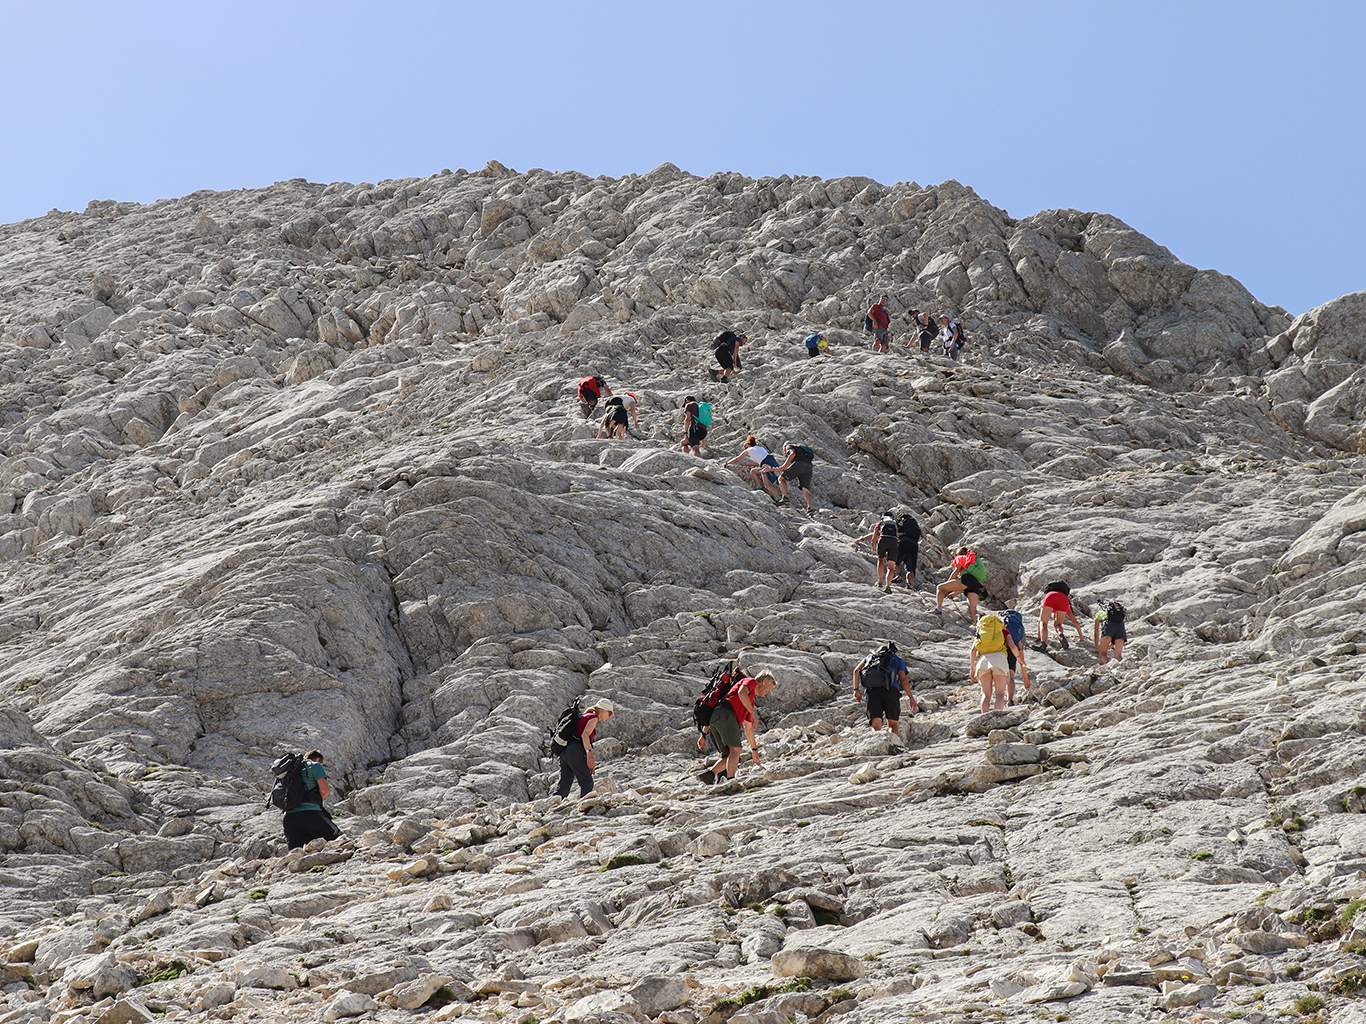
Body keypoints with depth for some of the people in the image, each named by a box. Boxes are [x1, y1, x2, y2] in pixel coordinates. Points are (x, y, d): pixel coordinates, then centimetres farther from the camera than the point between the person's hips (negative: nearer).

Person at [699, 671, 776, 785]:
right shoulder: (751, 682, 12)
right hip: (725, 713, -10)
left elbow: (748, 727, 42)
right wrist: (752, 713, -12)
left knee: (729, 756, 11)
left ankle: (709, 774, -6)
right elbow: (741, 692, -13)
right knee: (735, 750, -19)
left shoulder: (750, 702, 37)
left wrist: (754, 749, 45)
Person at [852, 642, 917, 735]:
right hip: (890, 689, -1)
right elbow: (903, 679, 9)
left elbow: (856, 670, 16)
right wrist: (911, 698, 6)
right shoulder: (897, 659, 24)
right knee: (893, 723, 8)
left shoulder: (871, 656, 31)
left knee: (876, 725, -6)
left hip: (872, 691, 1)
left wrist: (856, 690, 13)